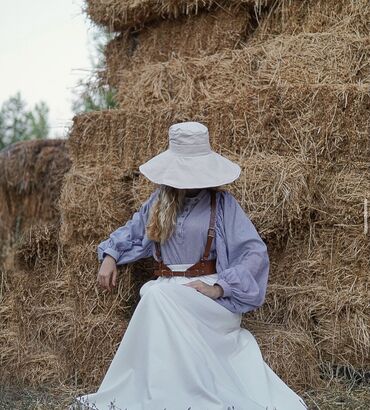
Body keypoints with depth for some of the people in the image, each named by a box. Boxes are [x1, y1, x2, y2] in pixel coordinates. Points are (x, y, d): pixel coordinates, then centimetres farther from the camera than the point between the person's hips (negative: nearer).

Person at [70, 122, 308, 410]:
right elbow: (133, 230, 29)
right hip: (167, 290, 4)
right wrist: (110, 256, 10)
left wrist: (219, 287, -19)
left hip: (206, 292, -4)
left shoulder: (221, 203, -2)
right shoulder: (160, 200, 13)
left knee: (158, 297, -34)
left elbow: (255, 252, -8)